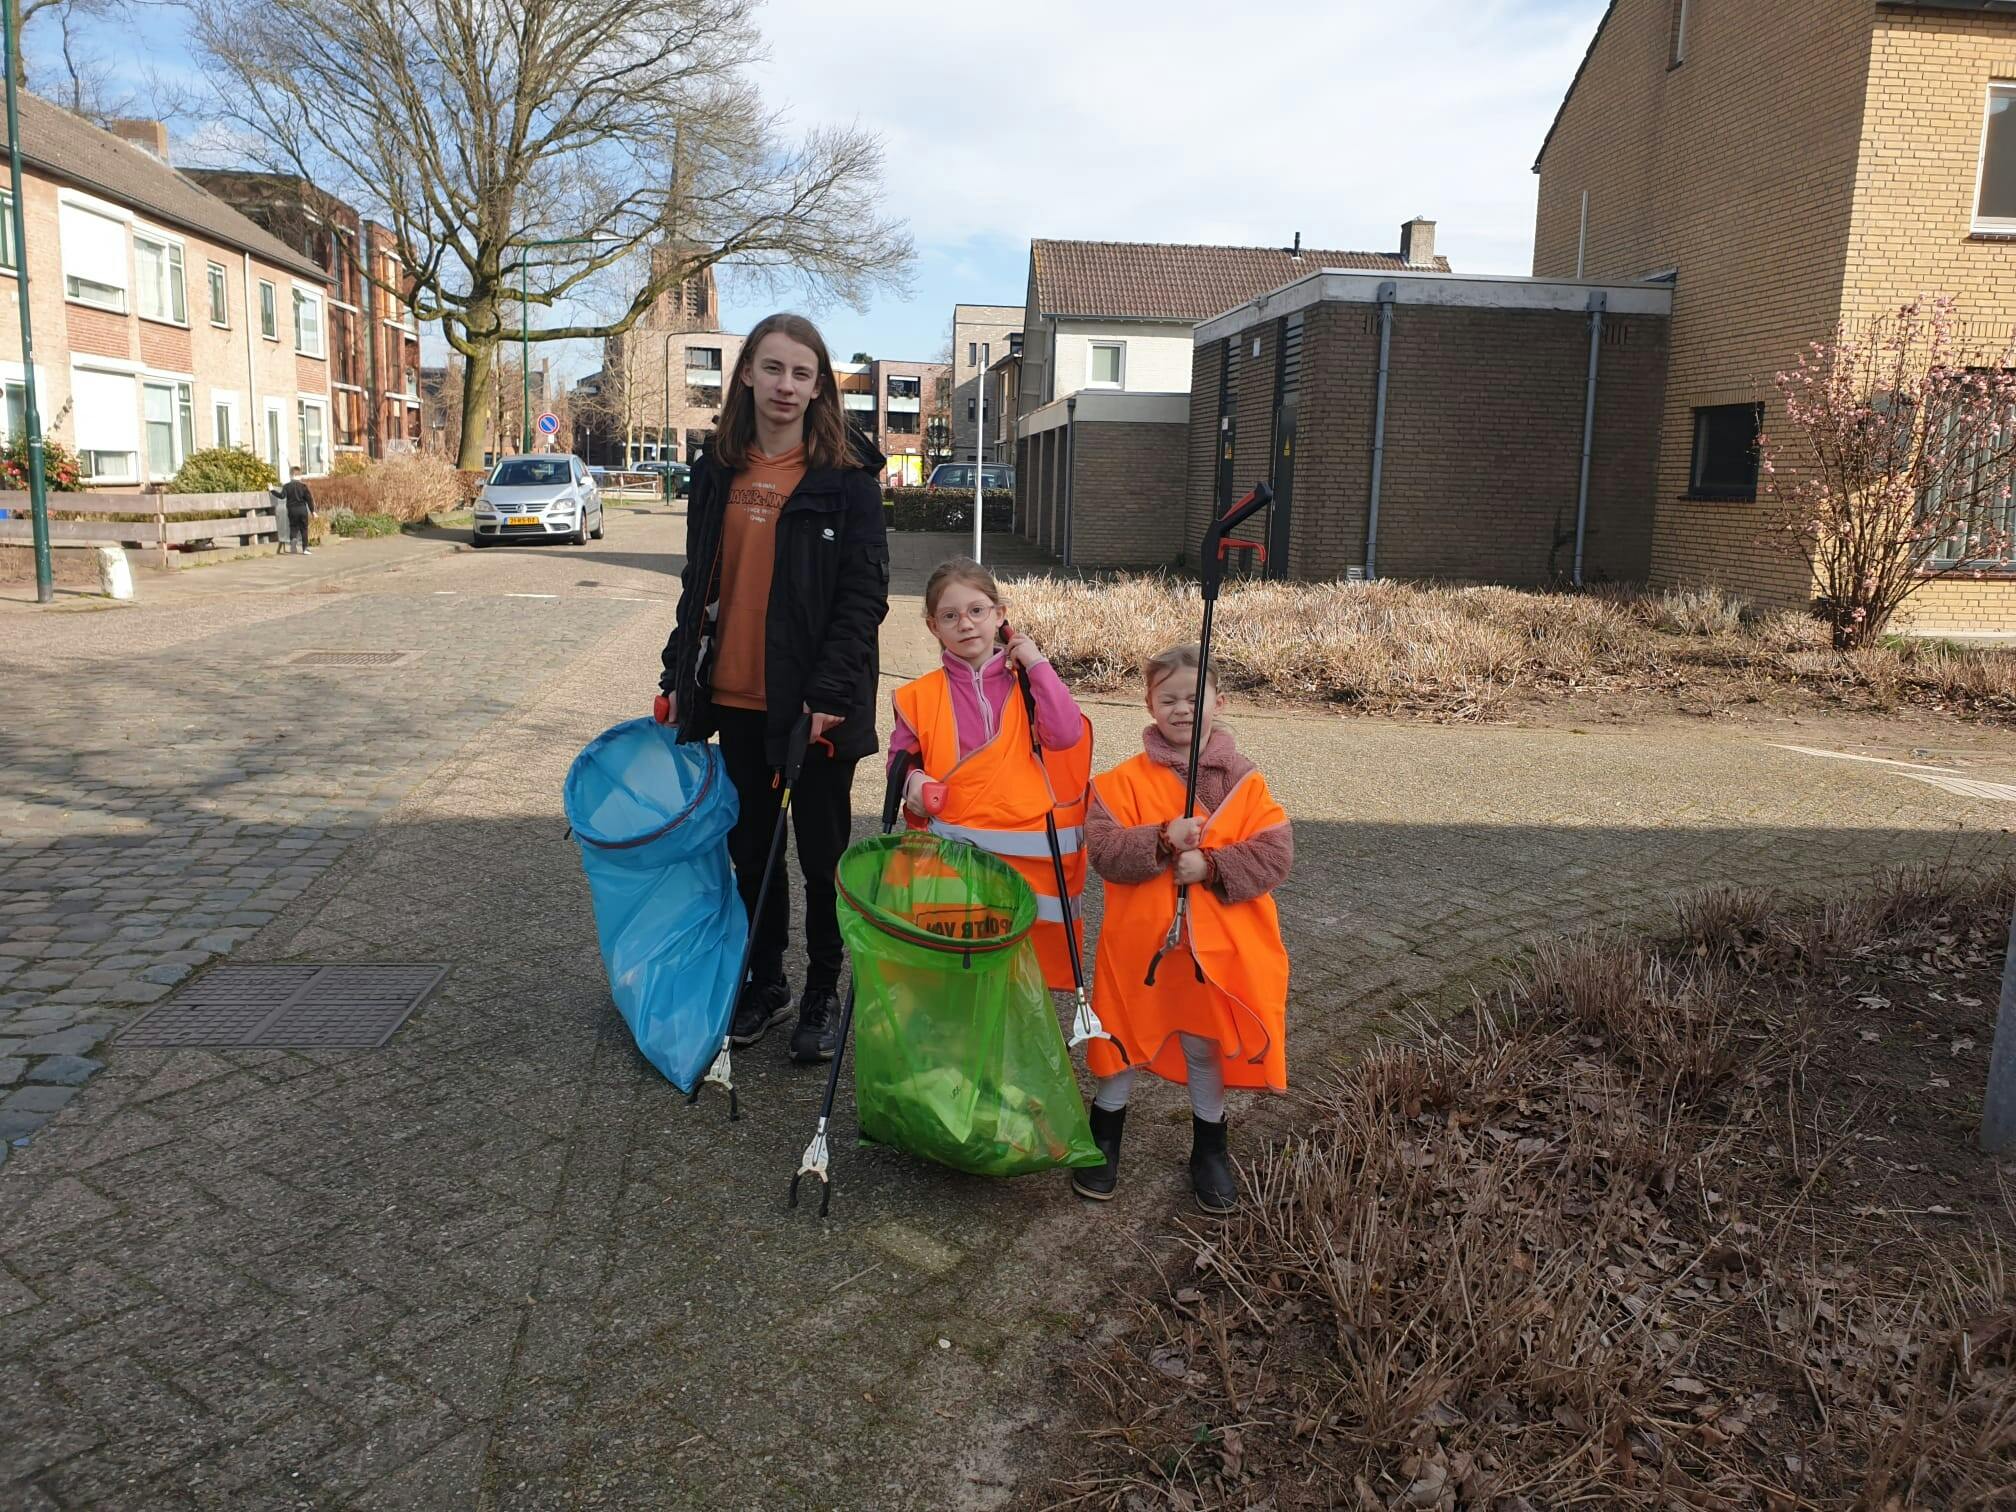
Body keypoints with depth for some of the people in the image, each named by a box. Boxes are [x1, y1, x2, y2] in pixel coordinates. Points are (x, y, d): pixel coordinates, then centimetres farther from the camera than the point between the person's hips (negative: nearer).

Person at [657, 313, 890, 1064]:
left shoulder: (846, 476, -7)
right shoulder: (716, 471, 8)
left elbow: (865, 594, -11)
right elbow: (699, 582, 13)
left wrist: (829, 694, -18)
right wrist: (677, 677, 8)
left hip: (816, 703, -5)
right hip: (735, 698, 5)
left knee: (822, 855, 8)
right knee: (750, 849, 15)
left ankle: (823, 995, 23)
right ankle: (764, 985, 31)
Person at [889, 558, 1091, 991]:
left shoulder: (1027, 681, 5)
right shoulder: (920, 697, 5)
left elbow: (1067, 736, -11)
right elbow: (900, 756, 17)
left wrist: (1037, 664, -10)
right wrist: (912, 781, -5)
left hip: (1028, 852, 0)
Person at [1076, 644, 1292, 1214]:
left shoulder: (1244, 781, -2)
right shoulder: (1124, 780, -5)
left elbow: (1275, 855, -10)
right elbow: (1105, 851, -14)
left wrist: (1211, 865, -22)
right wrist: (1164, 841, -28)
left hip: (1217, 947, 1)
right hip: (1139, 942, -1)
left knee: (1207, 1047, 16)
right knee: (1125, 1040, 14)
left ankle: (1209, 1147, 37)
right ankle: (1104, 1137, 37)